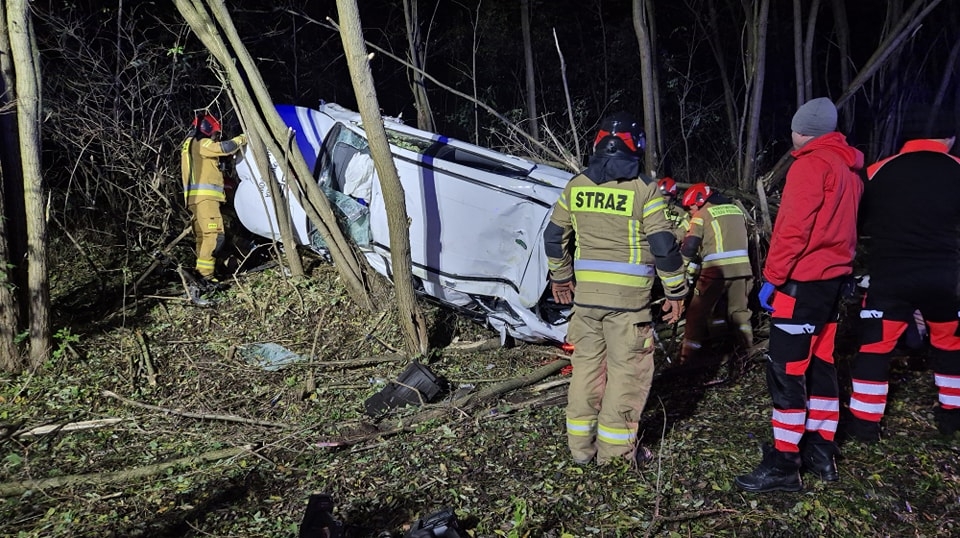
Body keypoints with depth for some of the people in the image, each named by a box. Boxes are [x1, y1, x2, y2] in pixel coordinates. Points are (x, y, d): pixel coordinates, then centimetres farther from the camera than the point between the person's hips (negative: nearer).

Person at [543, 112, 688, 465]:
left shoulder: (576, 185, 7)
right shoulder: (643, 188, -7)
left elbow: (554, 236, 13)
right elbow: (663, 244, -9)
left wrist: (560, 275, 26)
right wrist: (675, 291, 1)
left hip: (585, 292, 5)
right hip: (628, 296, -4)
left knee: (586, 364, 14)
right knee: (627, 370, 6)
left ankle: (581, 445, 22)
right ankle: (615, 449, 12)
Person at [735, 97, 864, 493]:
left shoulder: (810, 165, -13)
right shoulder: (848, 168, 14)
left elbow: (793, 230, -19)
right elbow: (841, 226, 16)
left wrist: (772, 277, -14)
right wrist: (840, 267, 20)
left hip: (803, 283, -9)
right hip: (834, 279, 9)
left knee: (786, 373, -5)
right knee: (820, 367, 15)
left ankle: (783, 465, -1)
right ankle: (821, 453, 23)